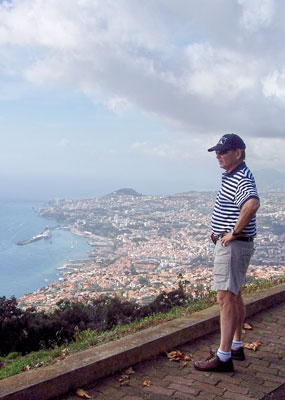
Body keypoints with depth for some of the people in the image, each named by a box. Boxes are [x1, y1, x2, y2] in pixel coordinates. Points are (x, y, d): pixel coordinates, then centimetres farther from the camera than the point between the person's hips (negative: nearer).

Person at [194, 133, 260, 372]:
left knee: (226, 298, -9)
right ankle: (236, 346, 30)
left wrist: (235, 232, -29)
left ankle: (223, 357, -3)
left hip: (233, 245, -11)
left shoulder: (241, 179, -19)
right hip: (229, 244, 11)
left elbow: (252, 204, -40)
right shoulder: (231, 176, 14)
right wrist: (219, 232, 19)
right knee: (235, 296, 17)